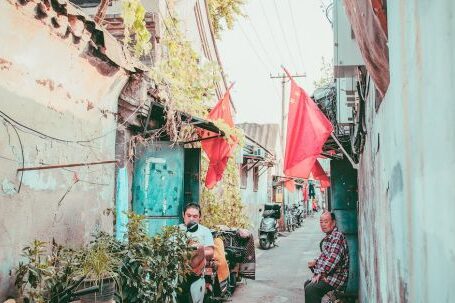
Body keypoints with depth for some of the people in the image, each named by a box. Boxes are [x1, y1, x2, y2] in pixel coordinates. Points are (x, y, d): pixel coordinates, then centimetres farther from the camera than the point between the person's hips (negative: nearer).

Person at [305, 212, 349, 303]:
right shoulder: (328, 237, 17)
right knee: (307, 284, 23)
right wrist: (316, 262, 8)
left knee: (310, 289, -26)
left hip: (336, 277, -11)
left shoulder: (337, 236, -15)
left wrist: (320, 273, -23)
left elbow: (333, 258, -26)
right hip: (326, 274, 11)